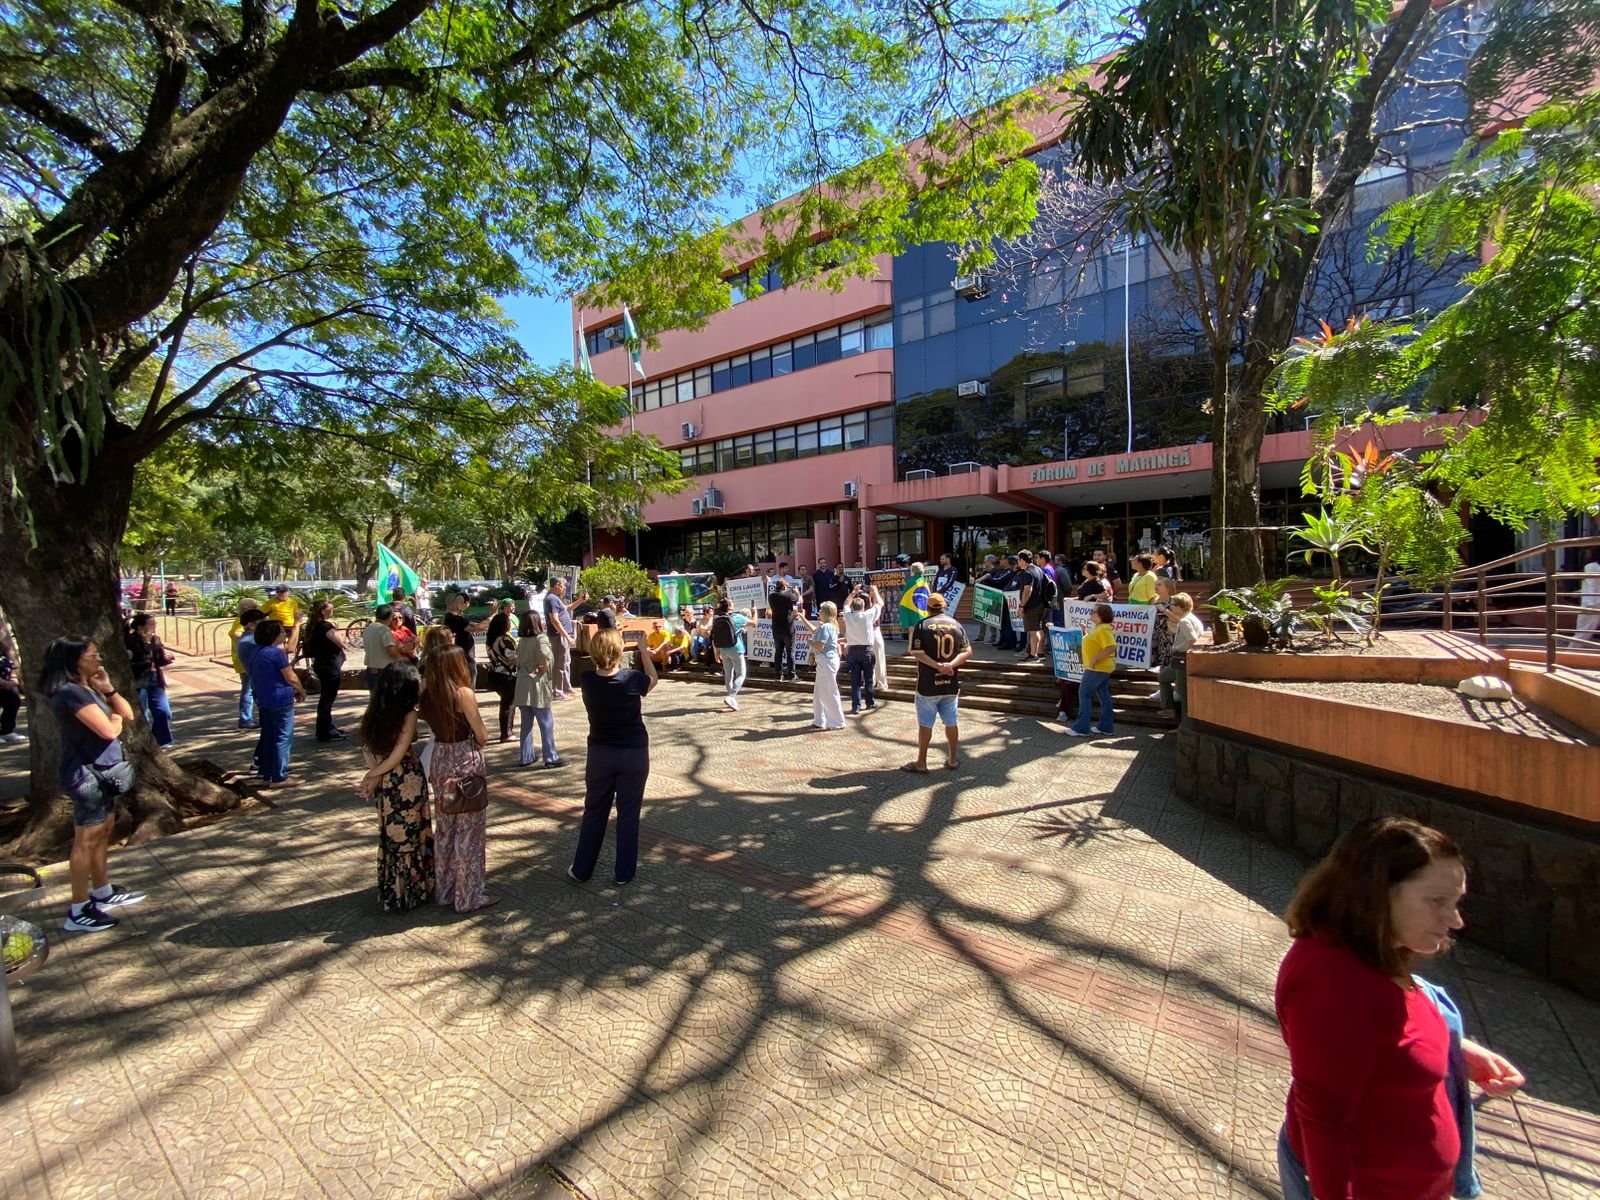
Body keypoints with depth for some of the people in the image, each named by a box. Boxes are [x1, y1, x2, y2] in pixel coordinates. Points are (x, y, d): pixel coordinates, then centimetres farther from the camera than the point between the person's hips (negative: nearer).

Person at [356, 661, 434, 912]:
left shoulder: (376, 712, 0)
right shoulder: (409, 714, -18)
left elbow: (367, 749, 1)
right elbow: (399, 754, -18)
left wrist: (374, 773, -4)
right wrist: (375, 775, -6)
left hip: (387, 782, 6)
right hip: (407, 781, -6)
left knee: (391, 833, 19)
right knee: (410, 835, 8)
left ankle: (390, 892, 33)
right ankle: (411, 893, 21)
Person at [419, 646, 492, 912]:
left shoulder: (426, 695, 0)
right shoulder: (464, 693, -17)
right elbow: (482, 736, -12)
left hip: (439, 761, 6)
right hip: (465, 762, -6)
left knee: (444, 827, 18)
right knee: (468, 830, 4)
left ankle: (444, 889, 30)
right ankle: (468, 897, 12)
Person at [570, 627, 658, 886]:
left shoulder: (587, 681, -12)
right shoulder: (633, 679, -19)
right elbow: (653, 679, 3)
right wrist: (643, 651, 8)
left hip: (600, 753, 2)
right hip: (634, 753, -2)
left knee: (594, 812, 17)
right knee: (628, 813, 9)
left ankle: (581, 869, 26)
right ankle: (624, 872, 18)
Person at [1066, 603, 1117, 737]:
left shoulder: (1104, 629, -20)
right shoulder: (1099, 628, 13)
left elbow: (1111, 647, -30)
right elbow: (1093, 642, 24)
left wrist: (1095, 659, -27)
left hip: (1098, 668, -11)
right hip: (1101, 668, 11)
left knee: (1084, 694, -6)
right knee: (1103, 696, 13)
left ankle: (1081, 728, -3)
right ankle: (1106, 726, 19)